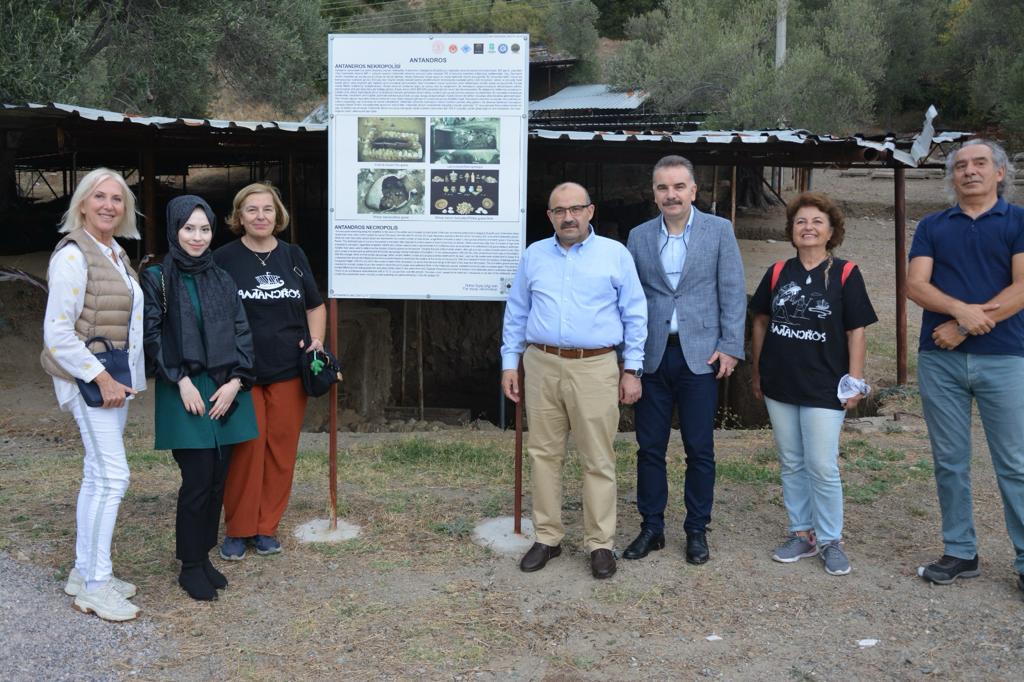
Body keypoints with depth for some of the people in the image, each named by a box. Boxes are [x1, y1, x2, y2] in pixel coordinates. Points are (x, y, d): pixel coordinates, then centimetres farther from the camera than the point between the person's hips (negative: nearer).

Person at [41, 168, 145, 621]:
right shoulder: (73, 255, -13)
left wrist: (123, 377, 10)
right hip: (87, 378, -8)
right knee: (112, 476, -9)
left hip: (114, 377, 8)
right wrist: (102, 378, -17)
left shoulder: (117, 255, 12)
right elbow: (57, 333, -17)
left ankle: (84, 572, 23)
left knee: (97, 476, 13)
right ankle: (95, 586, 2)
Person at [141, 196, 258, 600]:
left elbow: (241, 332, 8)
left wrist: (235, 381, -5)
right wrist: (182, 381, -14)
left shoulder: (222, 280, 11)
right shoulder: (157, 279, -1)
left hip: (226, 390, 4)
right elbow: (152, 335, -6)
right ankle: (190, 566, 10)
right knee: (198, 479, -6)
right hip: (183, 391, -4)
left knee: (218, 479, 6)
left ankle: (204, 556, 21)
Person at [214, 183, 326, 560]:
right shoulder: (224, 259, -1)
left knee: (281, 450, 6)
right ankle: (238, 530, 15)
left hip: (288, 372, 3)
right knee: (245, 451, 0)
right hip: (242, 372, -3)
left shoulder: (293, 256, 9)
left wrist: (316, 339, 3)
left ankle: (267, 528, 20)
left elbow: (315, 305, 19)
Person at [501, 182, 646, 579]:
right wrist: (510, 363, 8)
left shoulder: (616, 255, 3)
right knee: (543, 455, 8)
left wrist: (632, 370, 0)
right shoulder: (534, 255, 10)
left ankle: (600, 544, 12)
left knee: (598, 461, 2)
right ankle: (547, 537, 19)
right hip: (542, 366, 3)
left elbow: (635, 316, 4)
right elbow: (516, 314, 13)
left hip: (595, 368, -2)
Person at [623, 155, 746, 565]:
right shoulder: (639, 237, 7)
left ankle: (697, 531, 19)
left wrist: (730, 347, -7)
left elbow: (733, 293, -1)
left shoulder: (719, 231, 1)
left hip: (700, 357, -2)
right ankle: (651, 528, 21)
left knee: (700, 450, 5)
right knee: (649, 448, 8)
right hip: (652, 357, 2)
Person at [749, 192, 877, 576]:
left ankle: (830, 541, 14)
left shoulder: (845, 274, -5)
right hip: (779, 386, 4)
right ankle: (801, 534, 24)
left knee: (822, 467, -2)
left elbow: (856, 330, -3)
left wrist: (855, 381, -6)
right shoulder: (777, 273, 5)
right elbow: (760, 323, 13)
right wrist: (757, 373, 12)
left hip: (824, 387, -4)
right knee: (791, 465, 12)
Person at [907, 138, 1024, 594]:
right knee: (950, 463, 8)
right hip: (939, 359, 3)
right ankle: (960, 554, 18)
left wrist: (965, 327, -13)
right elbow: (915, 286, -1)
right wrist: (962, 309, -18)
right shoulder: (932, 227, 11)